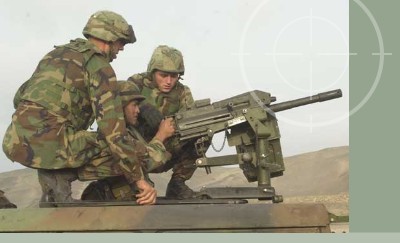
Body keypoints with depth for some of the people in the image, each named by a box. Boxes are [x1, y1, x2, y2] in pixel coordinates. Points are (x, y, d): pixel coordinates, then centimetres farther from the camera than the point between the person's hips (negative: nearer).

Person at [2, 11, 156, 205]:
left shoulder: (56, 53, 22)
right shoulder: (99, 66, -2)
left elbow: (19, 98, 27)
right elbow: (113, 128, -12)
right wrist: (138, 179, -9)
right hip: (48, 144, -8)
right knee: (135, 151, -4)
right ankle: (59, 175, -4)